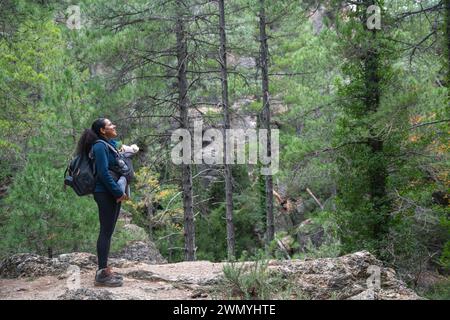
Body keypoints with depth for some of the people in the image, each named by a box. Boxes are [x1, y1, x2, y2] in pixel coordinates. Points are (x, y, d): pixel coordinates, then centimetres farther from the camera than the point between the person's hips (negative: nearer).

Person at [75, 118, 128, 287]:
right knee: (106, 232, -8)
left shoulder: (110, 145, 16)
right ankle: (102, 274, -6)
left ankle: (104, 269, 17)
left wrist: (120, 191, 8)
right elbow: (103, 173, -18)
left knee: (108, 232, 11)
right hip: (105, 194, -9)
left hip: (113, 194, 9)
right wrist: (119, 192, -15)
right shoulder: (100, 146, -12)